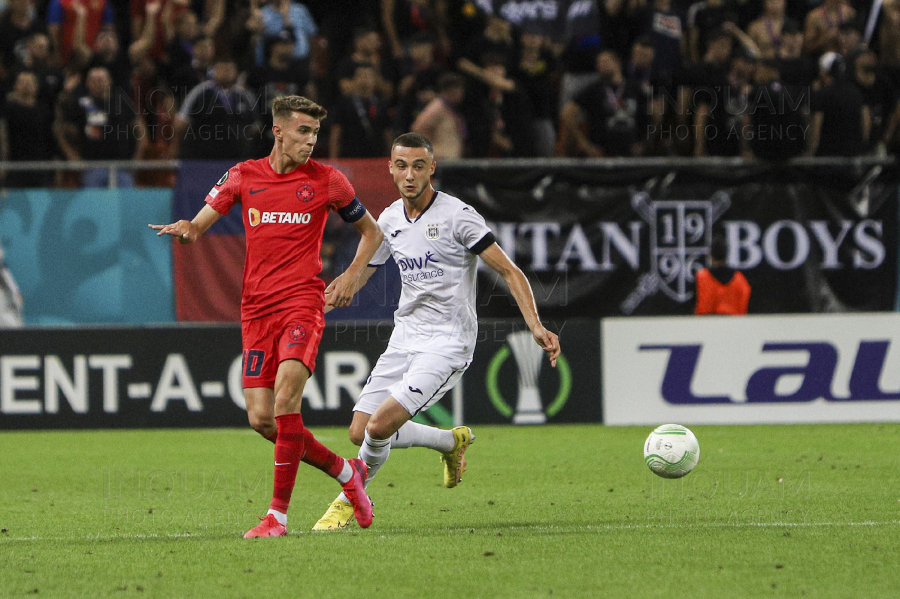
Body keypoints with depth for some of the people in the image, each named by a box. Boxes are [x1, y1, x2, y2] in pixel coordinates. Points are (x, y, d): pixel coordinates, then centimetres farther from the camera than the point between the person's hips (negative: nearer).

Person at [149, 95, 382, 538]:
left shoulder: (326, 181, 2)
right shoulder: (244, 176, 7)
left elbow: (371, 232, 15)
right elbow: (198, 226, 9)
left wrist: (351, 276, 0)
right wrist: (185, 229, -15)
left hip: (302, 302, -4)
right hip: (256, 309, 4)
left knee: (285, 396, -24)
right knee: (261, 417, -1)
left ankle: (278, 515, -18)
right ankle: (346, 472, 22)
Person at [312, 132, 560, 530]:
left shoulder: (457, 215, -11)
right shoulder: (389, 219, 7)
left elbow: (509, 272, -11)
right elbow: (360, 273, 21)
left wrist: (536, 327, -23)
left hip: (447, 343, -7)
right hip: (404, 339, 7)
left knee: (380, 425, -21)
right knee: (360, 432, 1)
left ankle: (348, 501, 4)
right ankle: (452, 442, 25)